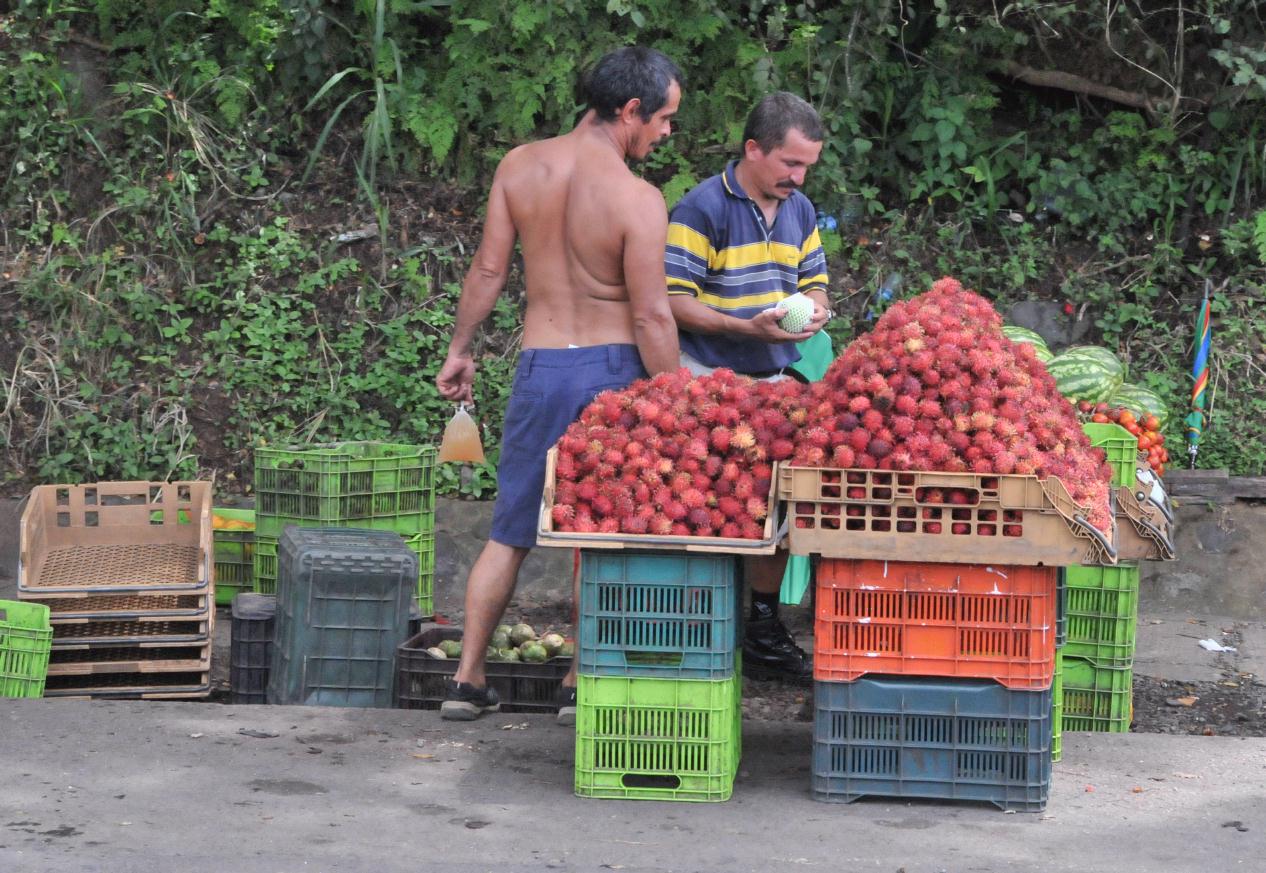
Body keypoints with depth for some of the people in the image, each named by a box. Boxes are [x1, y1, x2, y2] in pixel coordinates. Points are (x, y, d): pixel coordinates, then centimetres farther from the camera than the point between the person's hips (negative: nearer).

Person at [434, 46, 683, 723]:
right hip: (613, 369, -4)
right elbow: (650, 315, -14)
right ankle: (582, 683, 12)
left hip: (540, 367, 4)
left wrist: (459, 351, 15)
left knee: (510, 532, 13)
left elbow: (488, 269, 4)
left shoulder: (519, 167, -2)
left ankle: (468, 681, 14)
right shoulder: (638, 200, -15)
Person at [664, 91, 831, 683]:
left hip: (775, 381, 7)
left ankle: (764, 633, 20)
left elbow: (812, 279, 21)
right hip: (711, 383, -7)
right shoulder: (701, 209, -12)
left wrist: (815, 308, -3)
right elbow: (673, 301, -15)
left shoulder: (800, 211, 11)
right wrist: (746, 327, -25)